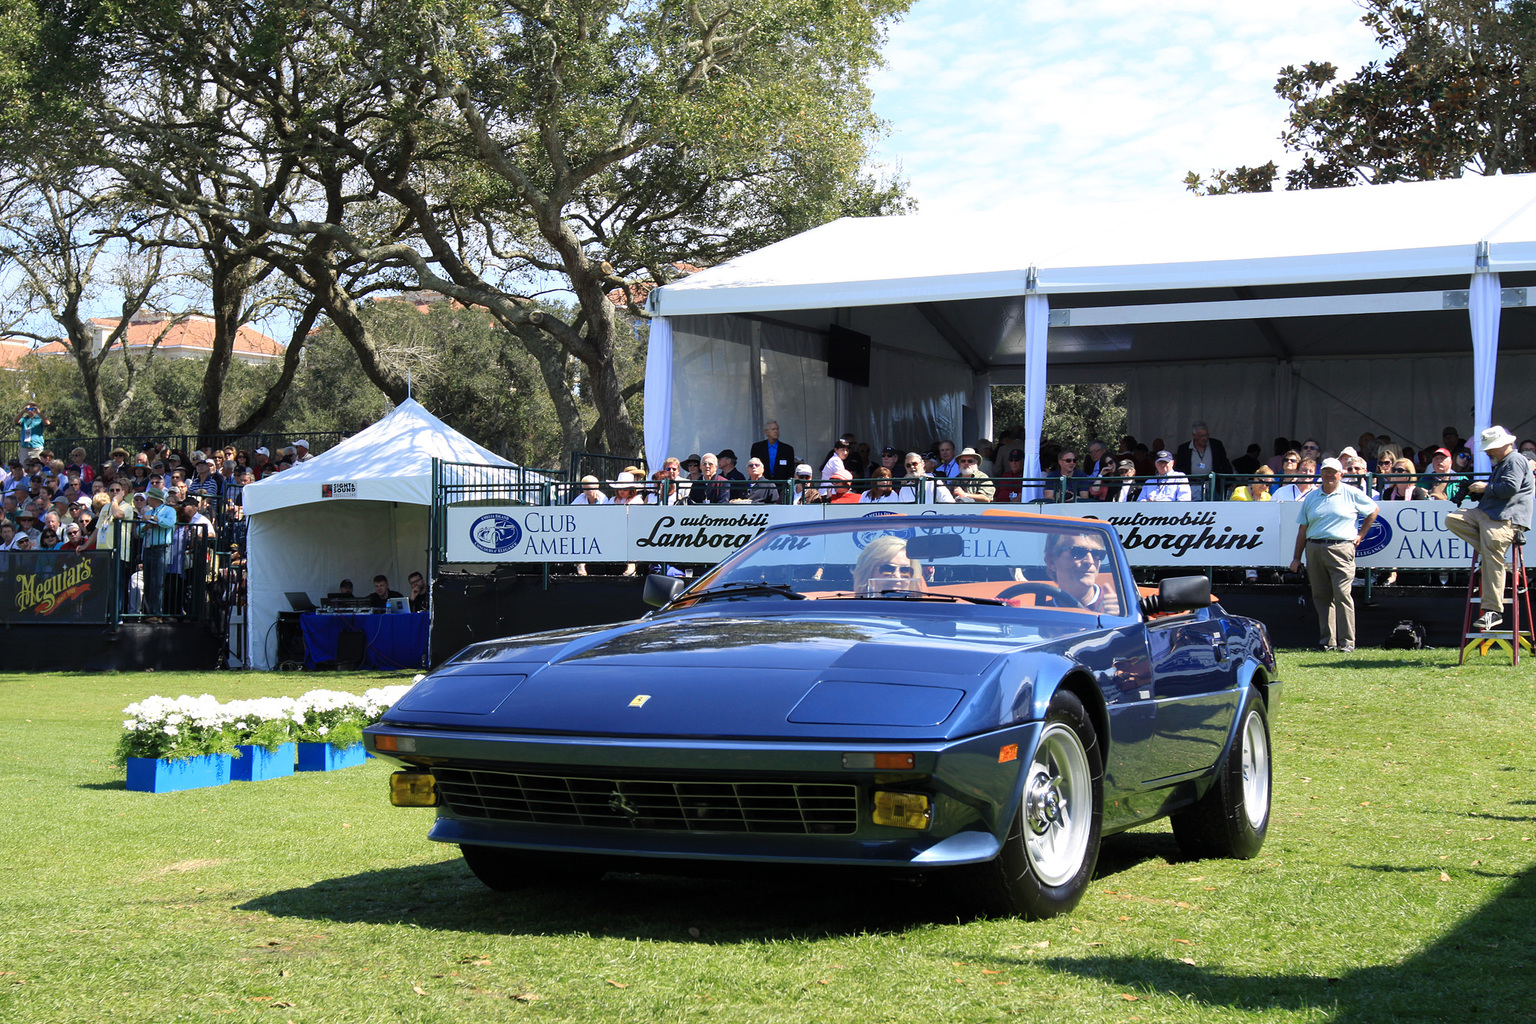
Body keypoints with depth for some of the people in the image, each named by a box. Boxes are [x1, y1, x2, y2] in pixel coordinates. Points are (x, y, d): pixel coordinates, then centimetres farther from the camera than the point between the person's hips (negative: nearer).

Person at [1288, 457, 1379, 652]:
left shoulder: (1351, 494, 6)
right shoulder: (1311, 497, 14)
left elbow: (1374, 509, 18)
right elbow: (1302, 529, 14)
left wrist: (1361, 534, 11)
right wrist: (1297, 557, 10)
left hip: (1341, 550, -4)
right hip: (1314, 549, 4)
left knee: (1342, 595, -11)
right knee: (1321, 596, 4)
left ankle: (1347, 641, -8)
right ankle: (1327, 640, 9)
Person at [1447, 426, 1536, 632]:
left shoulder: (1516, 461, -5)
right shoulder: (1500, 464, 27)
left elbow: (1511, 487, -20)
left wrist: (1486, 488, -7)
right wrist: (1476, 491, 13)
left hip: (1505, 520, -11)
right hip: (1484, 514, 11)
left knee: (1492, 561, -17)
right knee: (1453, 519, -4)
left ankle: (1493, 611, -17)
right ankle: (1489, 550, -9)